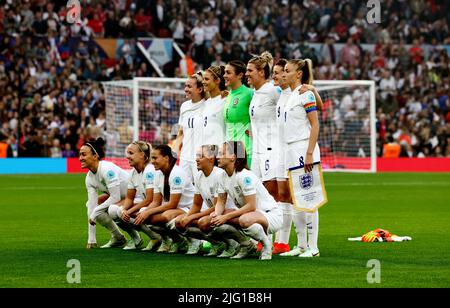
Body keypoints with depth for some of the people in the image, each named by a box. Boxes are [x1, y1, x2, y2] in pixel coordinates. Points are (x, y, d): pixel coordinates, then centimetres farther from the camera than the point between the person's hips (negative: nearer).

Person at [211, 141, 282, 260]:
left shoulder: (244, 176, -23)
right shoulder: (224, 177, 3)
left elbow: (251, 206, -26)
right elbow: (220, 202, 6)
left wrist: (226, 217, -25)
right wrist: (216, 215, -18)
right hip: (247, 213, 8)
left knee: (245, 220, -41)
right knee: (214, 220, -10)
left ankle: (266, 243, -11)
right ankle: (246, 245, 6)